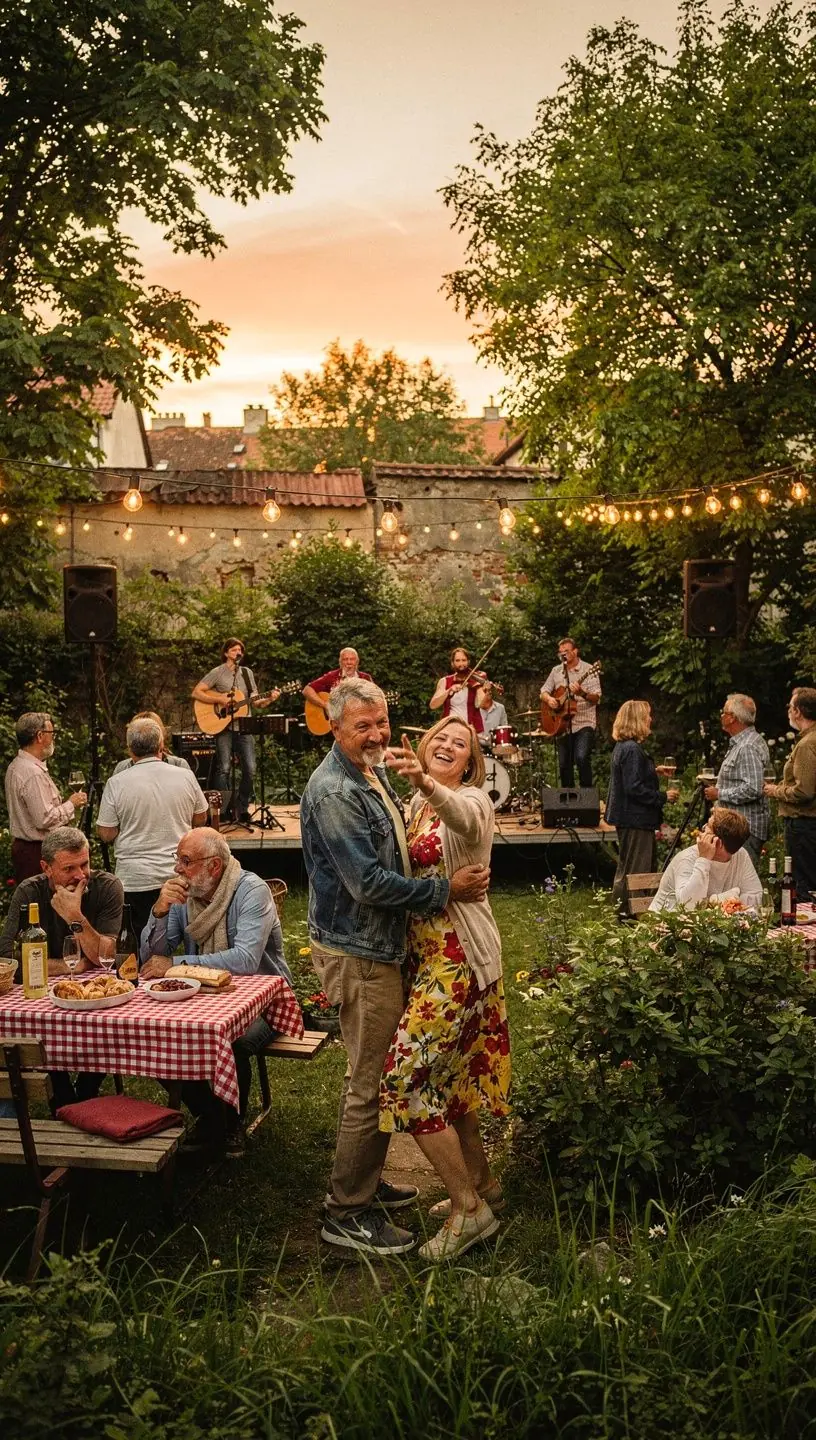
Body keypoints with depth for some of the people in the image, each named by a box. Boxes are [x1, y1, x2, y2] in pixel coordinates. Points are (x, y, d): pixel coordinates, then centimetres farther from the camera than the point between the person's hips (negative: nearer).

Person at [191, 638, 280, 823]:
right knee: (224, 769, -9)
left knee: (250, 769, -3)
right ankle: (223, 810, 3)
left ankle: (242, 809, 11)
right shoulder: (217, 673, 0)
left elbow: (255, 702, 14)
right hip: (223, 727, -4)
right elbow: (196, 693, -8)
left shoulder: (247, 673, 14)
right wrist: (221, 700, -16)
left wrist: (269, 699, -6)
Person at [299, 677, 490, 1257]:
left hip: (378, 946, 10)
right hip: (357, 953, -10)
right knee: (372, 1083, -2)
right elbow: (370, 883, -25)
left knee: (373, 1074, 20)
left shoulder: (373, 774, 11)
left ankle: (361, 1182, 36)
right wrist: (446, 889, -20)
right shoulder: (334, 791, -22)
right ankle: (348, 1213, 12)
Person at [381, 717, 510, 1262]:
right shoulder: (418, 804, 12)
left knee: (407, 1079, -10)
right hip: (425, 953, 9)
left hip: (458, 958, -9)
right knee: (445, 1075, 18)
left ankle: (467, 1207, 3)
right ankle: (483, 1184, 35)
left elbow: (465, 819, -40)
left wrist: (425, 781, -56)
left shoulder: (472, 799, -12)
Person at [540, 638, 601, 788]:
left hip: (584, 723, -5)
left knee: (581, 758, -23)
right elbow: (544, 691, 15)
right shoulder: (556, 671, 11)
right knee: (564, 764, 7)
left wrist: (582, 693, -28)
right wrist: (549, 699, -7)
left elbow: (596, 698, -9)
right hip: (562, 724, 5)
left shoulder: (588, 670, -4)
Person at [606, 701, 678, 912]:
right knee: (634, 870, -4)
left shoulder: (623, 746, 11)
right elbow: (634, 788, -25)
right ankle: (626, 913, 1)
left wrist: (654, 770, 17)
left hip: (628, 816, 11)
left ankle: (623, 910, 26)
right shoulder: (632, 749, -21)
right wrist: (663, 797, -17)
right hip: (635, 818, -11)